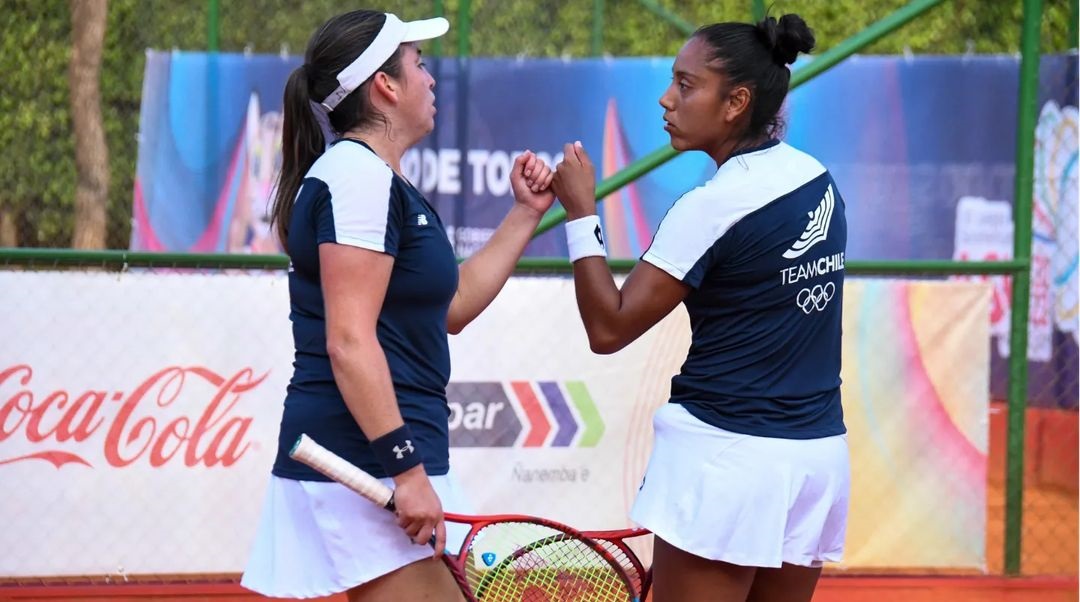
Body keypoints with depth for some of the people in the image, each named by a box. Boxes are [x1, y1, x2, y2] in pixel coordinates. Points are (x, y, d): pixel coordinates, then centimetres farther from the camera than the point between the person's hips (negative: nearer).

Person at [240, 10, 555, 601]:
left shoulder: (377, 180, 20)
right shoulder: (356, 172, -12)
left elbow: (452, 305, 28)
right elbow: (348, 341, -20)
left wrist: (525, 213, 26)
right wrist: (405, 469, -23)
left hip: (378, 463, 10)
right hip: (362, 465, -10)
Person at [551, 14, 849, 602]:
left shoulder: (713, 206, -15)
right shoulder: (818, 180, 6)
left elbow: (609, 328, -12)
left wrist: (581, 214, -6)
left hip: (726, 457, -8)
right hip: (821, 451, 8)